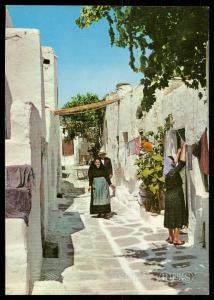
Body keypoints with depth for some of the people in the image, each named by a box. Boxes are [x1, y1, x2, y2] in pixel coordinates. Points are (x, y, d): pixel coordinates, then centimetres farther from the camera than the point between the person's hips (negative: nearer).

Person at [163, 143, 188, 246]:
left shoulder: (167, 172, 5)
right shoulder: (173, 172, -18)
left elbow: (175, 162, 20)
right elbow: (182, 161, -20)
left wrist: (179, 151, 28)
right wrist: (184, 148, -10)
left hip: (169, 197, 8)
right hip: (175, 197, -8)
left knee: (170, 217, 14)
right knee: (177, 218, -1)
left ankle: (171, 237, 23)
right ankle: (176, 239, 4)